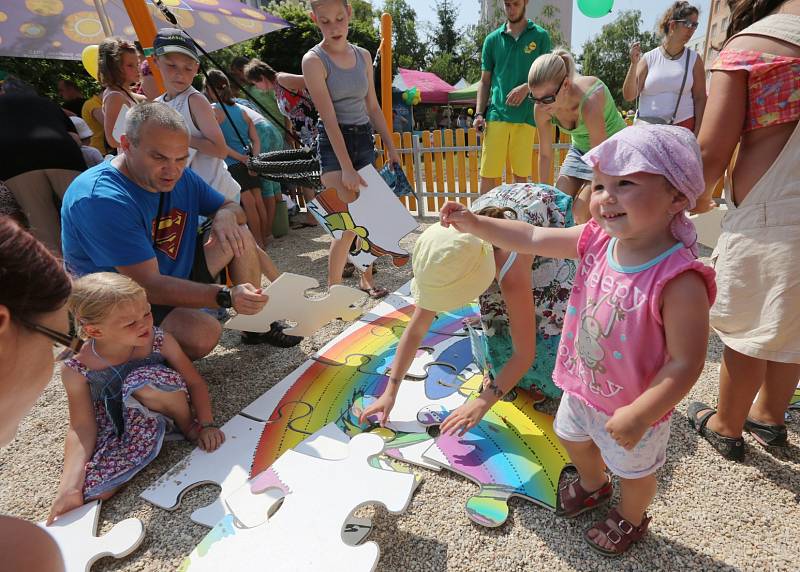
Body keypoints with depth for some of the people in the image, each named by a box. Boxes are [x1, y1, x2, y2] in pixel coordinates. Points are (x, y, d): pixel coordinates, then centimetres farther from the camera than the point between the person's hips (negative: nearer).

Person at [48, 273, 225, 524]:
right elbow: (82, 428, -13)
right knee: (94, 491, -23)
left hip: (164, 408, -1)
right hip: (117, 429, 2)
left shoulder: (160, 341, -18)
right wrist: (69, 488, -23)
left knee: (144, 379, -34)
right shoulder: (77, 370, -18)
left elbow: (195, 382, -8)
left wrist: (206, 425, -18)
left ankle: (187, 425, -7)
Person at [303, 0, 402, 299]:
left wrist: (391, 146, 12)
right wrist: (346, 168, -22)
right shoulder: (314, 60, -9)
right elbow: (329, 118, -17)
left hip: (364, 139, 6)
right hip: (334, 143, -5)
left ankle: (366, 279, 22)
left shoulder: (363, 55, 8)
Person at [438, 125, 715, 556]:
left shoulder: (679, 280, -35)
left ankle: (630, 519, 58)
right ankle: (592, 486, 66)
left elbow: (686, 364, -30)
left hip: (633, 406, -6)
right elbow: (532, 239, -8)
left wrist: (637, 416, -27)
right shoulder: (597, 240, -16)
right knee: (572, 439, 32)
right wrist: (473, 224, -15)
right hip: (581, 386, 7)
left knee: (633, 469, 25)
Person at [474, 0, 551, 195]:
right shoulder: (492, 39, 12)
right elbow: (485, 81, 13)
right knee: (488, 175, -5)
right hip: (496, 114, 1)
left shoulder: (540, 36, 9)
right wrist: (479, 113, 1)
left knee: (521, 176, 3)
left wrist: (526, 87, -13)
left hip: (526, 115, 0)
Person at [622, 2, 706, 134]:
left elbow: (700, 99, 5)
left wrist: (697, 133, -4)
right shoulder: (649, 58, 3)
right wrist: (634, 64, -13)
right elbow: (629, 96, -2)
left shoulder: (694, 58, 6)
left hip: (683, 128, 1)